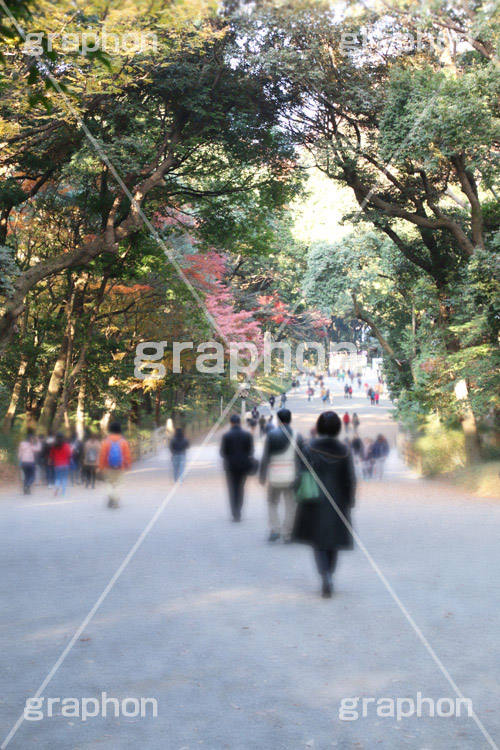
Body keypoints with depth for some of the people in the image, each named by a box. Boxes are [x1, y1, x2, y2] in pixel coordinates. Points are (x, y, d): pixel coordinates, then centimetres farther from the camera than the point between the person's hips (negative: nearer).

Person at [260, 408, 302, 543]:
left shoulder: (271, 435, -3)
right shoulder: (297, 436, 0)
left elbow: (265, 457, -5)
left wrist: (262, 475, 2)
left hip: (274, 476, 0)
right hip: (291, 476, 0)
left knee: (272, 503, 17)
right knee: (290, 506, 8)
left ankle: (274, 529, 2)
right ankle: (287, 535, 8)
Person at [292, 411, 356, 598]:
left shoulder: (309, 449, -9)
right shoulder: (344, 452, -5)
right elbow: (350, 480, -3)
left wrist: (302, 500, 0)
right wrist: (349, 502, 9)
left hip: (316, 503, -2)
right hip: (337, 503, 2)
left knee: (318, 541, 5)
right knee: (333, 540, 15)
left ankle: (326, 575, -17)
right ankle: (328, 577, 24)